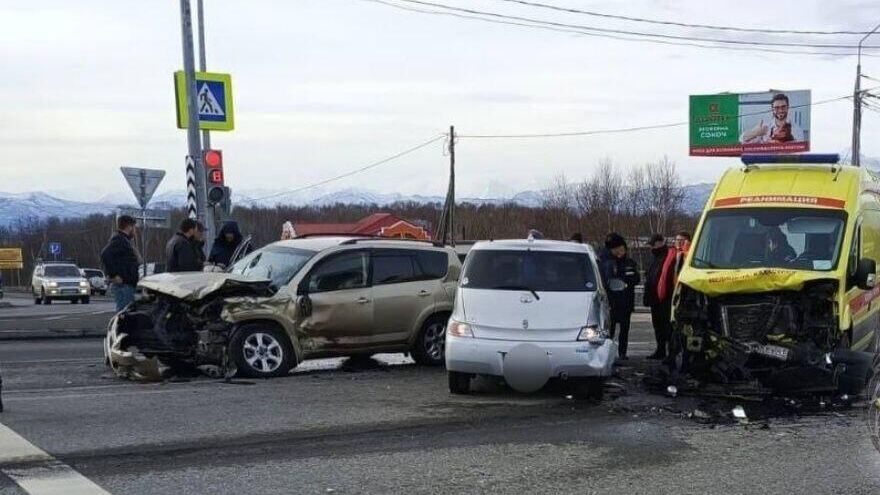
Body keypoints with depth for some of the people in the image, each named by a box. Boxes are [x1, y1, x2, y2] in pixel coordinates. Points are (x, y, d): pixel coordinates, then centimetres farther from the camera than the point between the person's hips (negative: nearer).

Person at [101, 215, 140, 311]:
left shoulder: (125, 240, 21)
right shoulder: (119, 239, -12)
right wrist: (113, 275, -23)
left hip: (128, 285, 10)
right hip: (123, 285, -10)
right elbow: (105, 254, -26)